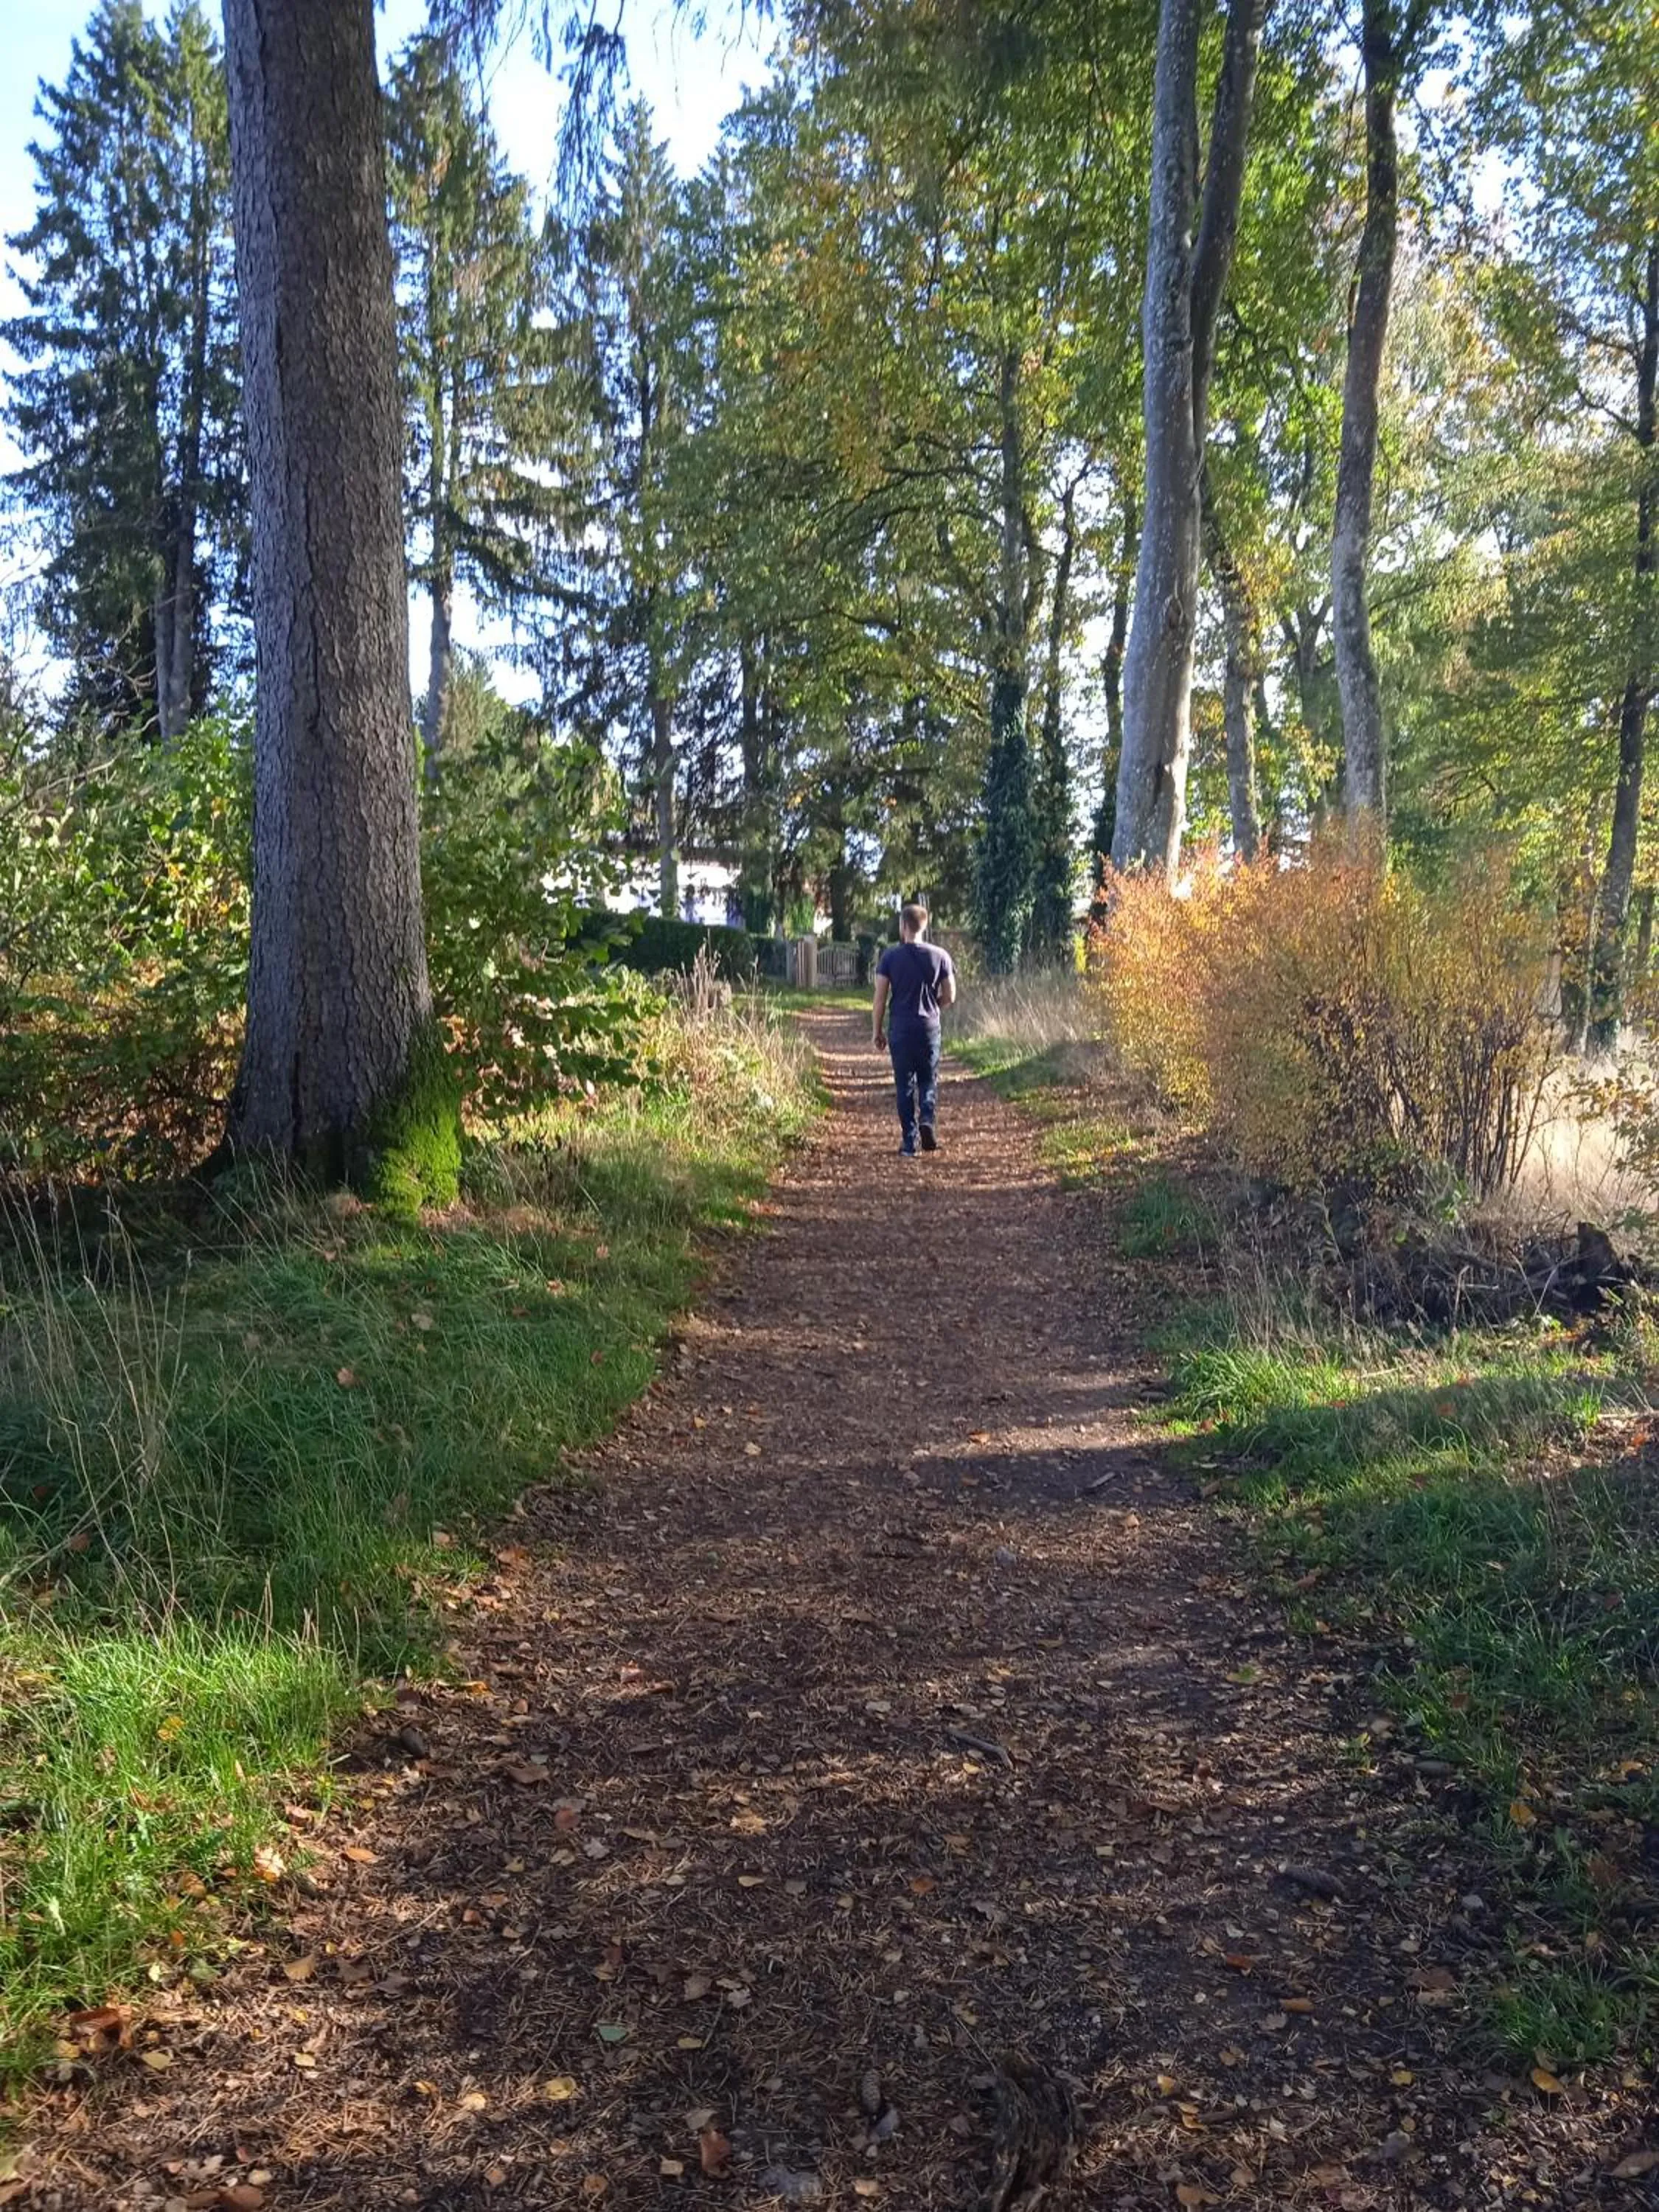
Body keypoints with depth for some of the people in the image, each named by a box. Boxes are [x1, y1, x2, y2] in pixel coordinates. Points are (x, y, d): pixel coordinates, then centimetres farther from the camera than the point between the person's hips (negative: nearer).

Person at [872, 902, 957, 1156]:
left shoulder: (890, 957, -4)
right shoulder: (940, 956, -1)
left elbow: (880, 998, -4)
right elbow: (950, 997, 2)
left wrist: (876, 1030, 5)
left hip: (900, 1028, -1)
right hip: (929, 1027, 1)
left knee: (905, 1085, 7)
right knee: (929, 1081, 14)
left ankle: (909, 1141, 6)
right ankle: (928, 1120, -12)